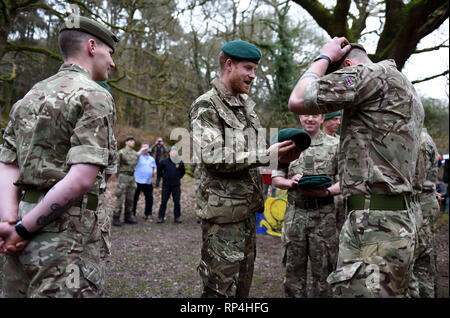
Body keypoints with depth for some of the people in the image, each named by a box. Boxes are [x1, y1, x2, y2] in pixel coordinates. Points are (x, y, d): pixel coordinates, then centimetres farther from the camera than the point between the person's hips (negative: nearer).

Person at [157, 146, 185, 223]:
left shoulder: (180, 162, 1)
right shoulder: (164, 161, -3)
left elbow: (183, 172, 17)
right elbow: (159, 170, 11)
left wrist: (179, 177, 9)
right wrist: (163, 177, 7)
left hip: (176, 185, 1)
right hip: (166, 185, -1)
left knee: (177, 202, 6)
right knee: (163, 202, 2)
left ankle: (177, 217, 16)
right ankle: (161, 217, 10)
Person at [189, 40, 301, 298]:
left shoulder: (246, 103, 15)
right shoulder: (206, 106, -9)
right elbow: (212, 157, -20)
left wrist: (281, 154, 0)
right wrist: (266, 155, -23)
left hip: (248, 208, 8)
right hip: (223, 210, -8)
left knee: (243, 285, 16)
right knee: (221, 287, -2)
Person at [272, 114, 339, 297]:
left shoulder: (334, 145, 4)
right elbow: (275, 178, 10)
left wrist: (327, 191, -21)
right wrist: (290, 182, -11)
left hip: (324, 215, -2)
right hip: (294, 214, 2)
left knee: (323, 270, 6)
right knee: (293, 269, 10)